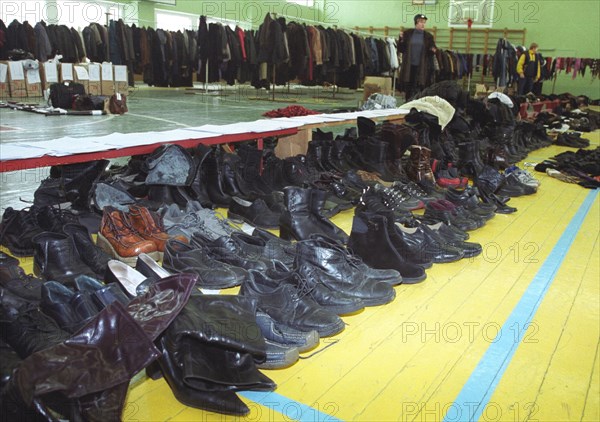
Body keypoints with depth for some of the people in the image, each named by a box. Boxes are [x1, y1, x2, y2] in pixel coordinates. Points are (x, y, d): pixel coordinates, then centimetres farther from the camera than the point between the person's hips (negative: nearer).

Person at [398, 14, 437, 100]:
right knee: (408, 87, 6)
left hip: (422, 67, -1)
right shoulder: (408, 34, 5)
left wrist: (433, 50, -11)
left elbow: (430, 52, 12)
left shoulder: (428, 36, 6)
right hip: (408, 66, 1)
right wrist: (401, 40, -11)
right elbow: (401, 49, 5)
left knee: (419, 88, -7)